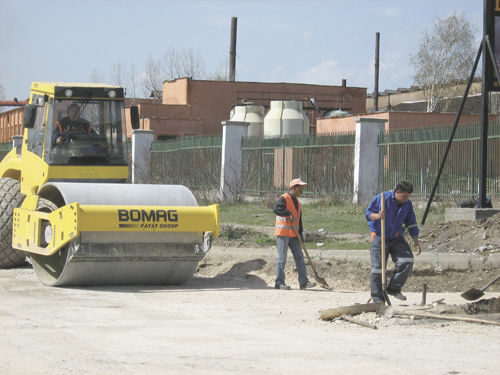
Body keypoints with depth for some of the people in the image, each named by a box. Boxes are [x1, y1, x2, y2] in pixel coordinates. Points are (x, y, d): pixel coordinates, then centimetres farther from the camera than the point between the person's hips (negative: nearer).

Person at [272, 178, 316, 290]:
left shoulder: (297, 201, 18)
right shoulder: (284, 199, -10)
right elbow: (276, 208, -30)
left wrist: (300, 234, 14)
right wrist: (288, 213, -29)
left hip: (293, 235, 8)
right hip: (283, 233, -8)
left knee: (299, 257, 4)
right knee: (282, 258, -5)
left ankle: (303, 281, 4)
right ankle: (279, 282, 0)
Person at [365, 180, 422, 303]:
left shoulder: (407, 204, 1)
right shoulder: (382, 198, -13)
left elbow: (411, 224, 10)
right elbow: (368, 213, -8)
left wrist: (416, 242, 6)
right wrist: (377, 216, -31)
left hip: (396, 238, 4)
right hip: (379, 237, -4)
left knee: (407, 262, -12)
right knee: (378, 267, -5)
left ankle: (394, 289, 2)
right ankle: (377, 297, 4)